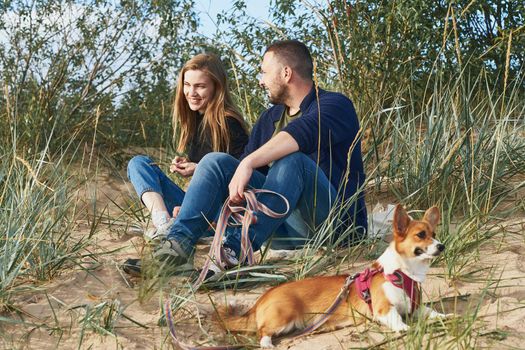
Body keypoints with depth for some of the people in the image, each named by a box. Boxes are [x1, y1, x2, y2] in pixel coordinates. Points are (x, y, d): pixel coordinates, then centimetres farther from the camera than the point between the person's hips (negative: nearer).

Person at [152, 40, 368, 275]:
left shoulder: (335, 105, -5)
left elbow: (304, 132, -28)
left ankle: (236, 249, -43)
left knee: (292, 161, -35)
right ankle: (179, 242, -26)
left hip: (334, 220, -7)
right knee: (216, 161, -5)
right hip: (283, 228, 7)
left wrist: (248, 163, -38)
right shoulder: (269, 118, 20)